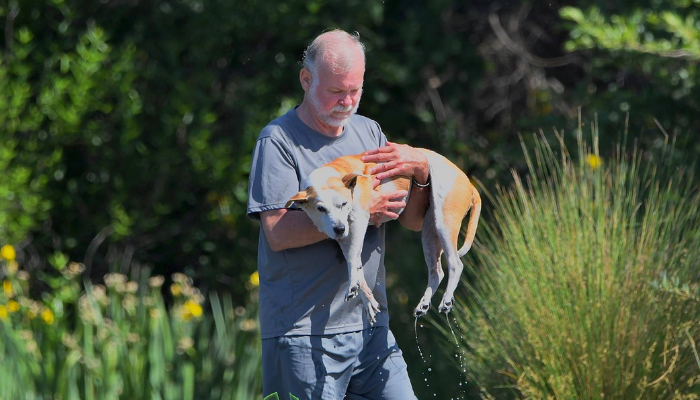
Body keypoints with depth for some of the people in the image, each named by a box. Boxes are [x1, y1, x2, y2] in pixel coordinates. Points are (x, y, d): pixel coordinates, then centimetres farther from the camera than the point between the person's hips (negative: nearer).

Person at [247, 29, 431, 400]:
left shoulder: (368, 132, 14)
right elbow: (278, 233, -16)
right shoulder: (278, 140, -6)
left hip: (371, 327, 6)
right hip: (304, 332, -6)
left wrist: (421, 171, -8)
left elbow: (413, 220, 12)